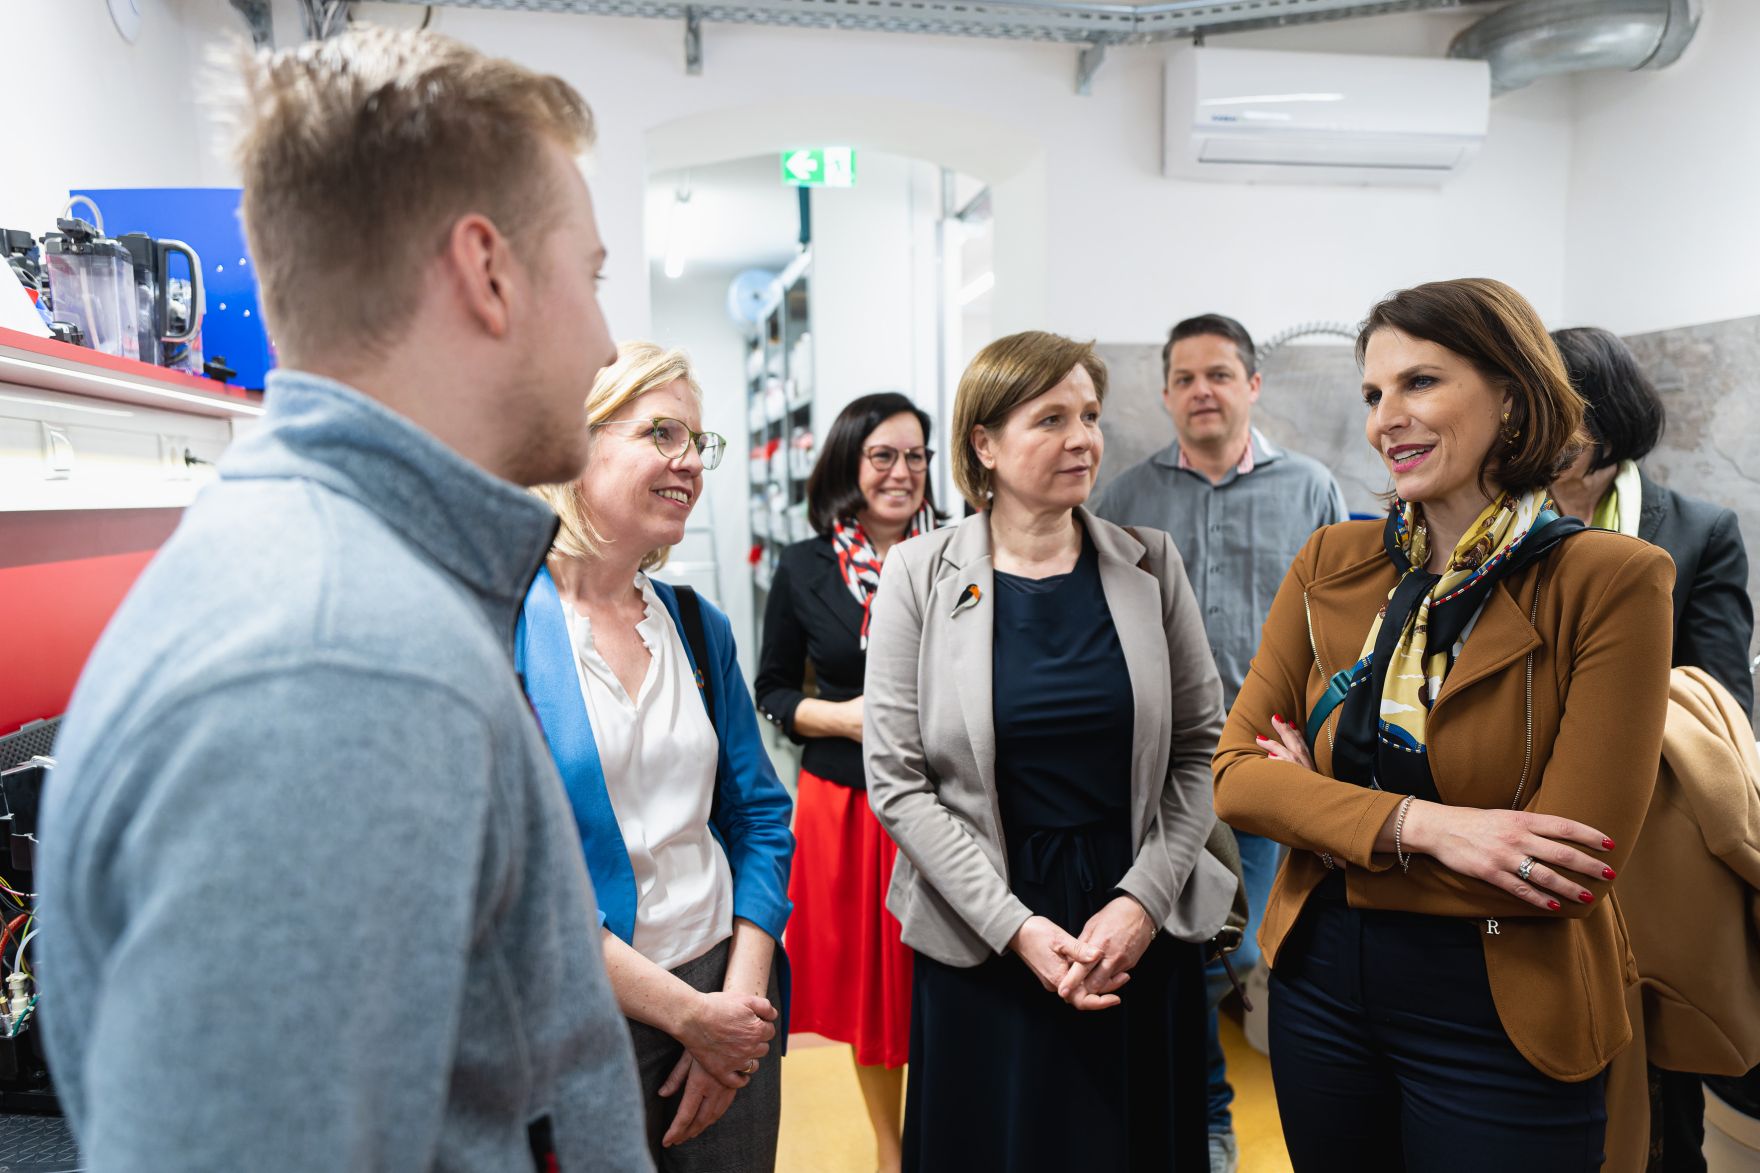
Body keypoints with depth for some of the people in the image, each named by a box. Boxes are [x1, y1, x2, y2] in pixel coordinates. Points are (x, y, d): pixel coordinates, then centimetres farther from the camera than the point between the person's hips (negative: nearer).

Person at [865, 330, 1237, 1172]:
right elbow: (896, 780, -8)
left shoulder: (1150, 565, 0)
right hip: (980, 943, -1)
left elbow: (1199, 747, 2)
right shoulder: (920, 575, -6)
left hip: (1144, 935, 2)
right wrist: (1017, 926, -12)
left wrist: (1144, 897, -9)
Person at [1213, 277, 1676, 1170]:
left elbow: (1575, 873, -19)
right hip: (1321, 981, 4)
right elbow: (1232, 775, -7)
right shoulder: (1332, 564, -2)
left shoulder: (1613, 581, -14)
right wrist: (1414, 824, -22)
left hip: (1503, 1023, -3)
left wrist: (1323, 804, -13)